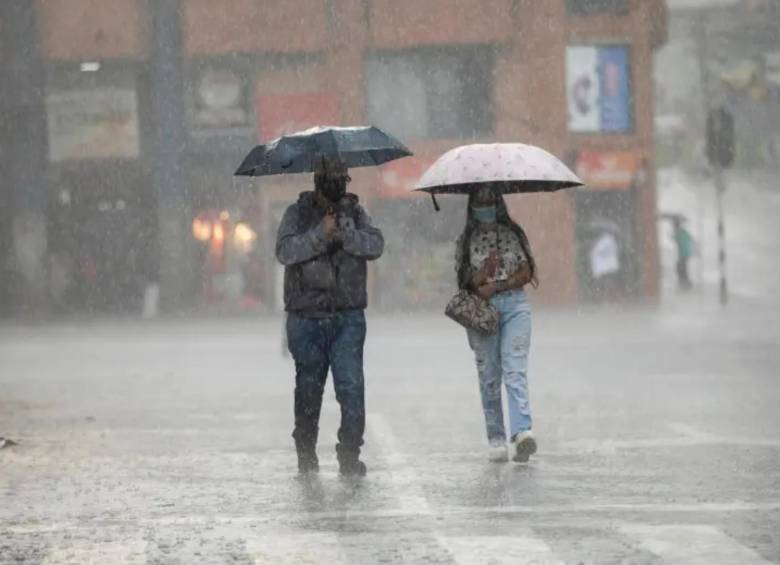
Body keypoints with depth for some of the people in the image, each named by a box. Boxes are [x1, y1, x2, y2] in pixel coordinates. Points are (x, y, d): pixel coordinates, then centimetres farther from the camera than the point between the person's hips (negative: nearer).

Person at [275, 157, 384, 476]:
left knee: (351, 385, -10)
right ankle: (305, 453, 23)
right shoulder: (298, 214, 3)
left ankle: (349, 455, -9)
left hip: (348, 317, 0)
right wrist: (320, 234, -21)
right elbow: (284, 251, -12)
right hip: (306, 316, 0)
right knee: (308, 387, 9)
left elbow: (376, 245, -7)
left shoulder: (355, 213, 8)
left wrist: (343, 234, -20)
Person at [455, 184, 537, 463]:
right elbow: (466, 282, 2)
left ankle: (522, 430, -29)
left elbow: (526, 274, 3)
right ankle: (496, 439, 6)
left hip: (514, 306, -1)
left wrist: (496, 286, -8)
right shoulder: (466, 241, 10)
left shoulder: (513, 234, 9)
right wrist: (486, 269, -16)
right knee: (489, 377, 1)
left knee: (515, 369, -15)